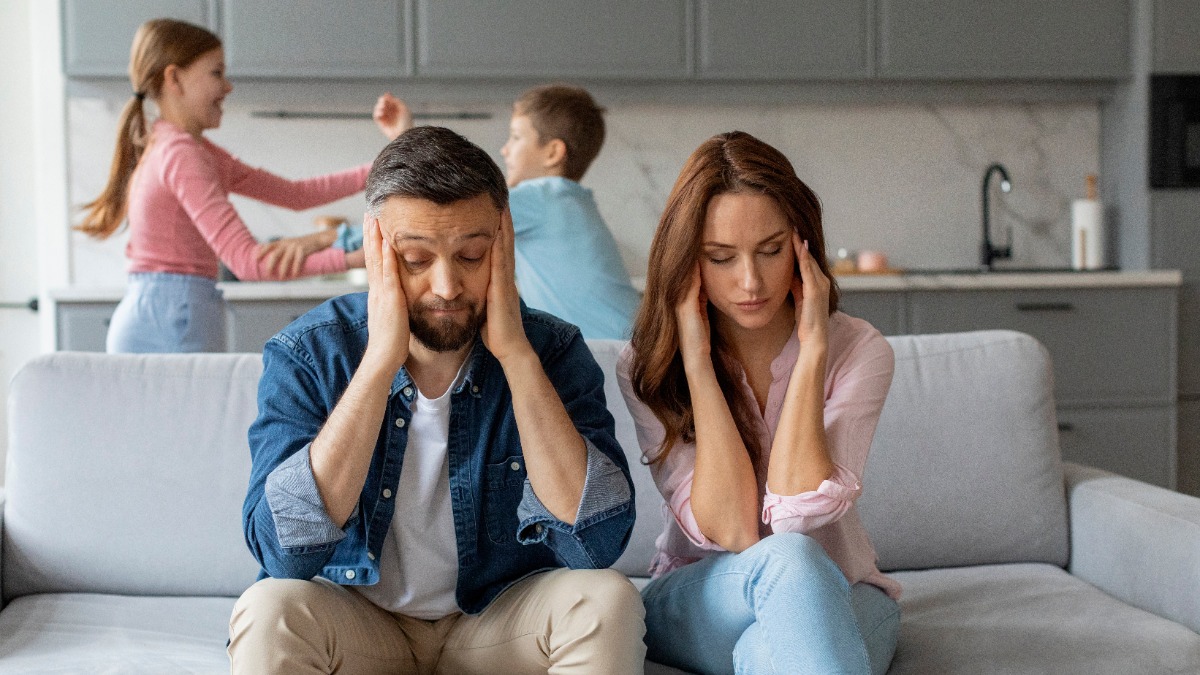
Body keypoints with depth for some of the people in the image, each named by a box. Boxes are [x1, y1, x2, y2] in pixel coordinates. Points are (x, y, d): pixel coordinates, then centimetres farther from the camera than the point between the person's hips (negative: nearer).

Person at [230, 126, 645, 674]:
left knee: (607, 599, -27)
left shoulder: (552, 351, -11)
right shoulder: (306, 355, -13)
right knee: (269, 612, -31)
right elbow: (283, 550, -27)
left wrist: (516, 355, -26)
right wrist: (381, 360, -29)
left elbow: (598, 541, -24)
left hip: (501, 622, 1)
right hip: (355, 622, -1)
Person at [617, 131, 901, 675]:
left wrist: (812, 347, -21)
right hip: (694, 607, 1)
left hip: (837, 600, 0)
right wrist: (697, 361, -21)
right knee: (786, 560, -35)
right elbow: (729, 530, -20)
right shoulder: (649, 367, -7)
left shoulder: (857, 351, -8)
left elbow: (794, 515, -23)